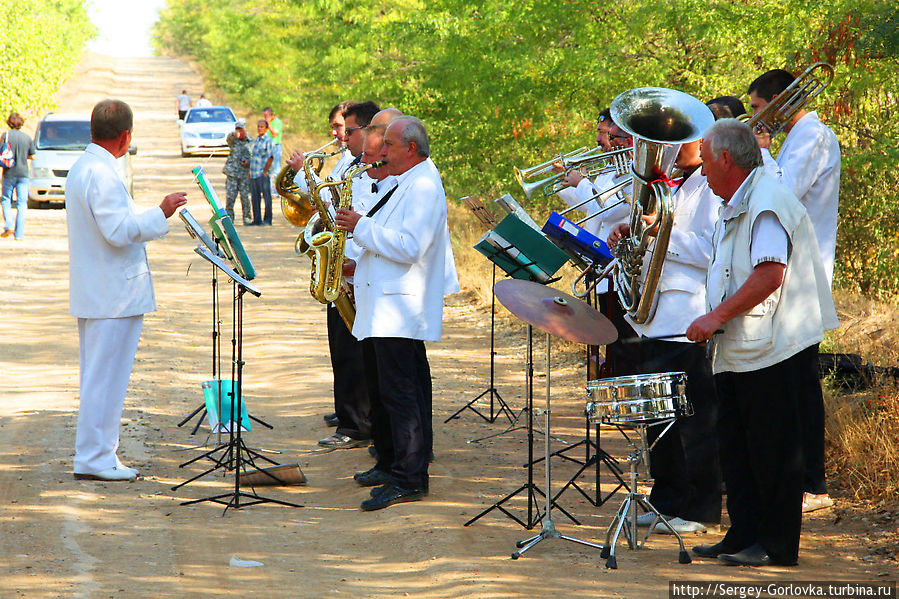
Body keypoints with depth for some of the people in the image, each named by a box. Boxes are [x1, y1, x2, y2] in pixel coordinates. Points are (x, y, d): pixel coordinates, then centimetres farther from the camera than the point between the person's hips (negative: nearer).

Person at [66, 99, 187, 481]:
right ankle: (94, 459, -1)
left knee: (98, 375, 16)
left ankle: (95, 454, 22)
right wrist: (161, 214, -16)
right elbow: (119, 231, -25)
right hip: (114, 296, -11)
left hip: (94, 291, 11)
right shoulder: (101, 174, -20)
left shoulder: (82, 168, 13)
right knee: (106, 376, -5)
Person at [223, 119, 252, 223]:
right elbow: (229, 139, -18)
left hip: (245, 175, 0)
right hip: (232, 174, 0)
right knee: (230, 197, -4)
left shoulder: (250, 142, 9)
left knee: (245, 197, 0)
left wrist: (248, 162, -8)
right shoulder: (234, 140, 6)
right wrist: (234, 135, -41)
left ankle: (247, 218, 11)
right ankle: (229, 218, 3)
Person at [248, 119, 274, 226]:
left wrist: (265, 171, -14)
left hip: (263, 174, -7)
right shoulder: (255, 141, 17)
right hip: (253, 173, 7)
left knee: (266, 196, -2)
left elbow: (270, 157, -10)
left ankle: (267, 219, 2)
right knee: (255, 197, 7)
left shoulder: (268, 140, -5)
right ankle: (257, 219, 12)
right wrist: (249, 171, 14)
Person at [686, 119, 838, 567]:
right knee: (736, 447, 10)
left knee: (773, 450, -4)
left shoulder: (767, 201, -14)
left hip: (773, 346, -10)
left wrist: (716, 317, -22)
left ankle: (778, 545, 2)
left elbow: (770, 275, -24)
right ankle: (744, 536, 17)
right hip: (736, 351, 10)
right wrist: (713, 324, 13)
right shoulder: (733, 209, 19)